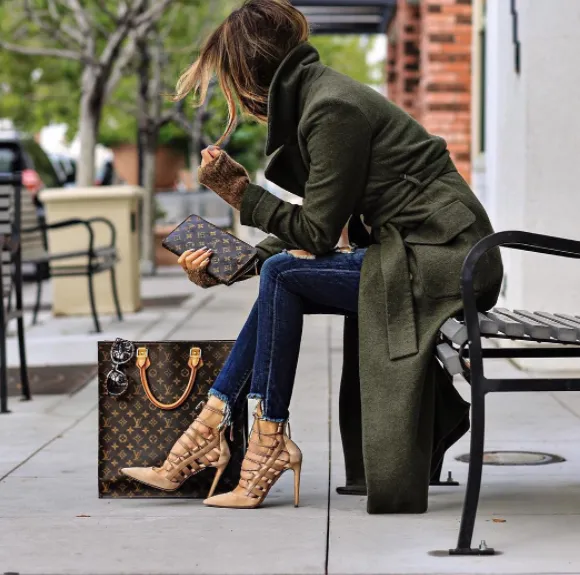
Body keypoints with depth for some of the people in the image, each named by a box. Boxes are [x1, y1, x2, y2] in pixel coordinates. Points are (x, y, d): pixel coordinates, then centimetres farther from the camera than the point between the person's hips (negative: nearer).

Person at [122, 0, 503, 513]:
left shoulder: (332, 109, -17)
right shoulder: (315, 98, 13)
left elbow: (317, 232, -15)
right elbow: (312, 232, 15)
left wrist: (241, 191, -3)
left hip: (444, 257, -10)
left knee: (283, 274, -15)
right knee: (280, 276, 4)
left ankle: (270, 441, -5)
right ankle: (209, 434, 5)